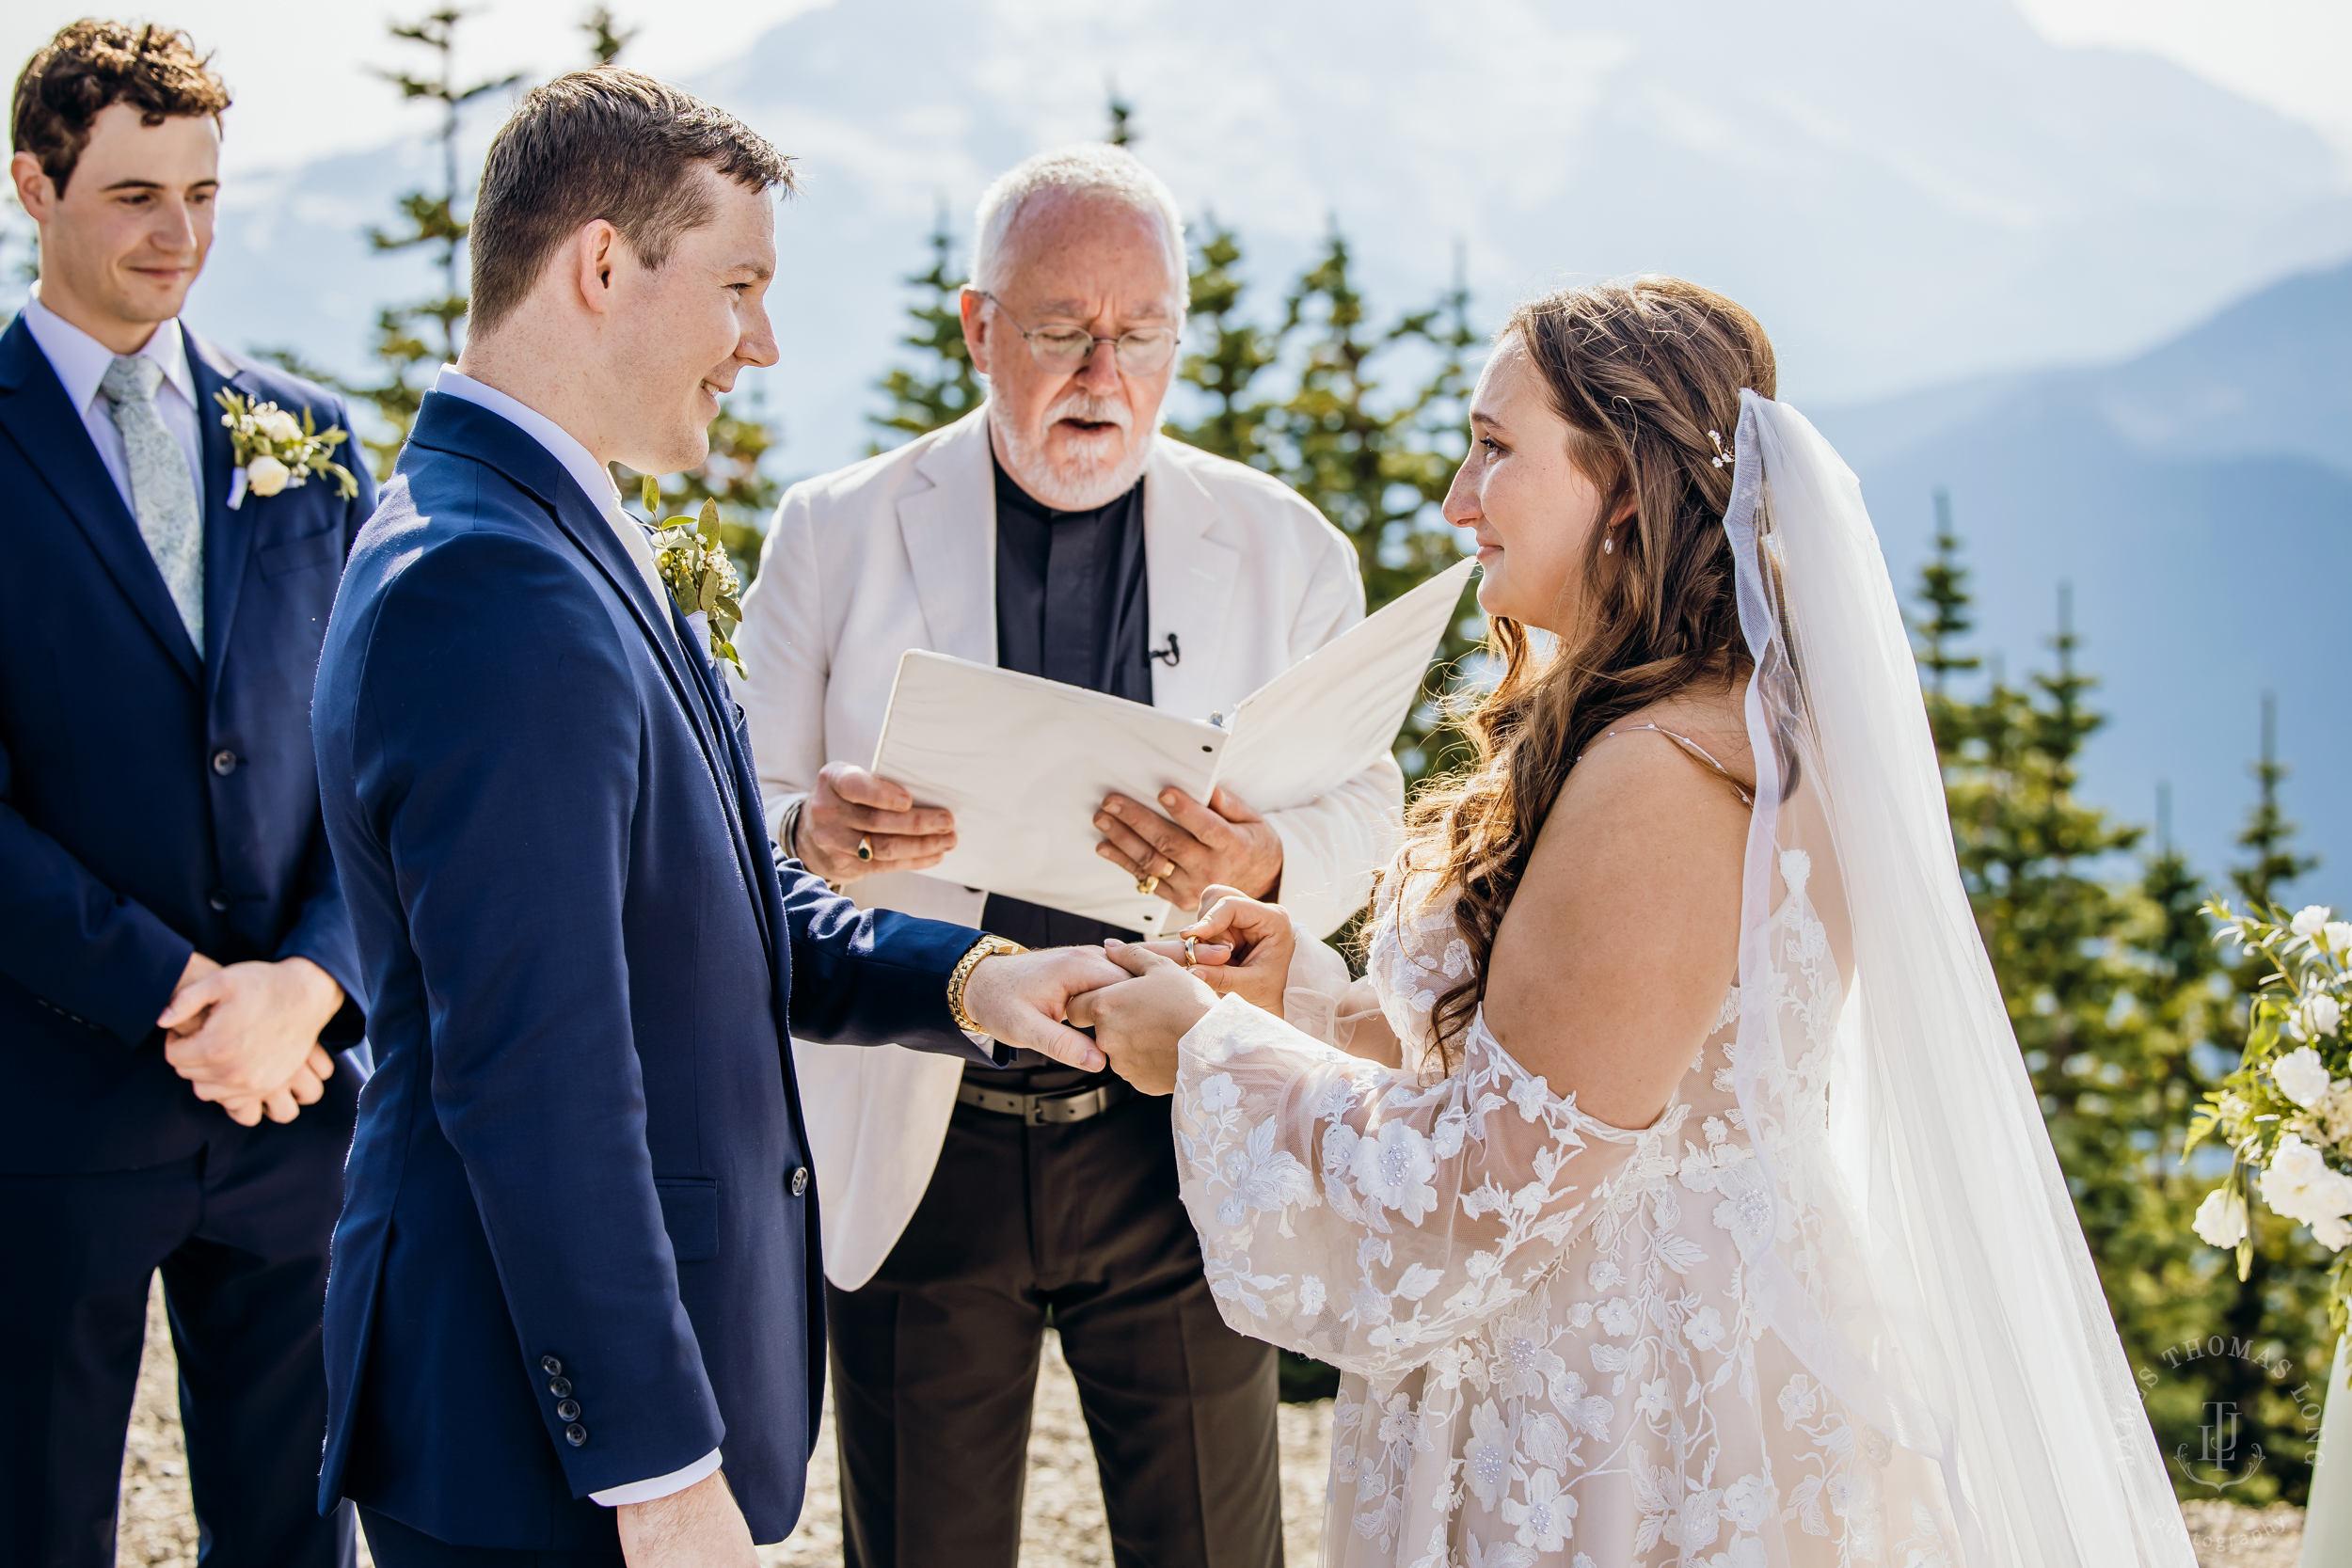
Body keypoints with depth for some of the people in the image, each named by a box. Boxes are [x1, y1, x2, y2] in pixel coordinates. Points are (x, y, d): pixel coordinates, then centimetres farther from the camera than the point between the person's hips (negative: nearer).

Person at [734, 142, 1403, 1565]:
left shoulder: (1286, 549, 4)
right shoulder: (837, 532, 1)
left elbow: (1364, 809, 2)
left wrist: (1264, 861, -22)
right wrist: (816, 832, -24)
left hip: (1180, 1150, 1)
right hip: (919, 1150, 0)